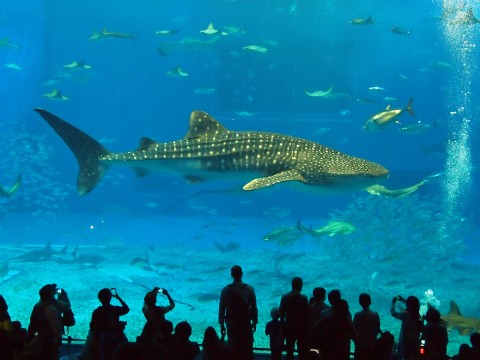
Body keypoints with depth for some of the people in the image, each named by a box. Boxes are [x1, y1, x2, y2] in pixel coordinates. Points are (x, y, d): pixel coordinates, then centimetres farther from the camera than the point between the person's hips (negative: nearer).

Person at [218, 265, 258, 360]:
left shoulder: (225, 290, -9)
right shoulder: (249, 289, -10)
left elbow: (221, 309, -4)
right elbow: (254, 308, -5)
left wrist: (222, 325, 7)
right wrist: (254, 322, 8)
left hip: (231, 325, 1)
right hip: (246, 324, -1)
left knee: (232, 347, 12)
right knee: (247, 348, 11)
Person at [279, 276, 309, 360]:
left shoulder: (284, 297, -3)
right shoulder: (303, 298, -13)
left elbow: (281, 313, 0)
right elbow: (306, 314, -11)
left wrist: (283, 325, 12)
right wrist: (307, 327, 1)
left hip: (289, 327, 3)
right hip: (301, 328, -3)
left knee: (289, 350, 12)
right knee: (302, 350, 7)